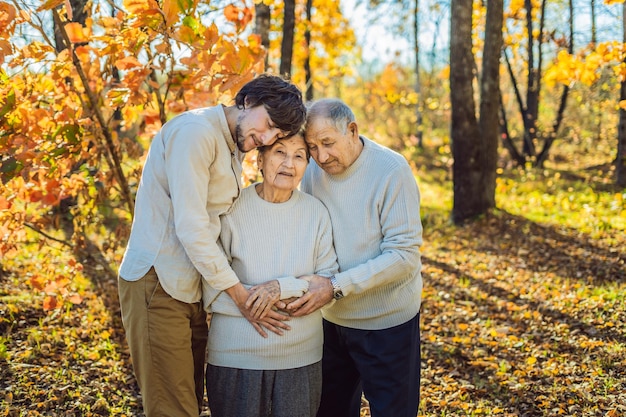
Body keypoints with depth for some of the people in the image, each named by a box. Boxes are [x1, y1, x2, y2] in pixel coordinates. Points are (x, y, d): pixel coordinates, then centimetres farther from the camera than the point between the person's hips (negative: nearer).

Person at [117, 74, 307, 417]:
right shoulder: (195, 131, -14)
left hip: (192, 287, 9)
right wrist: (240, 295, -14)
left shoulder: (233, 148, 16)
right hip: (159, 285, -9)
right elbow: (190, 228, -19)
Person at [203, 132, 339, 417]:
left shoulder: (315, 212, -1)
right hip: (237, 356, -2)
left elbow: (328, 280, 2)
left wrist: (282, 288, -16)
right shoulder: (232, 210, -9)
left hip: (301, 356, 2)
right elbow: (213, 290, -11)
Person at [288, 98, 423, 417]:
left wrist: (336, 287, -28)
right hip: (331, 318, 5)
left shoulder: (391, 171, -19)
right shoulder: (312, 172, -3)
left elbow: (403, 255, -23)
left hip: (386, 322, -5)